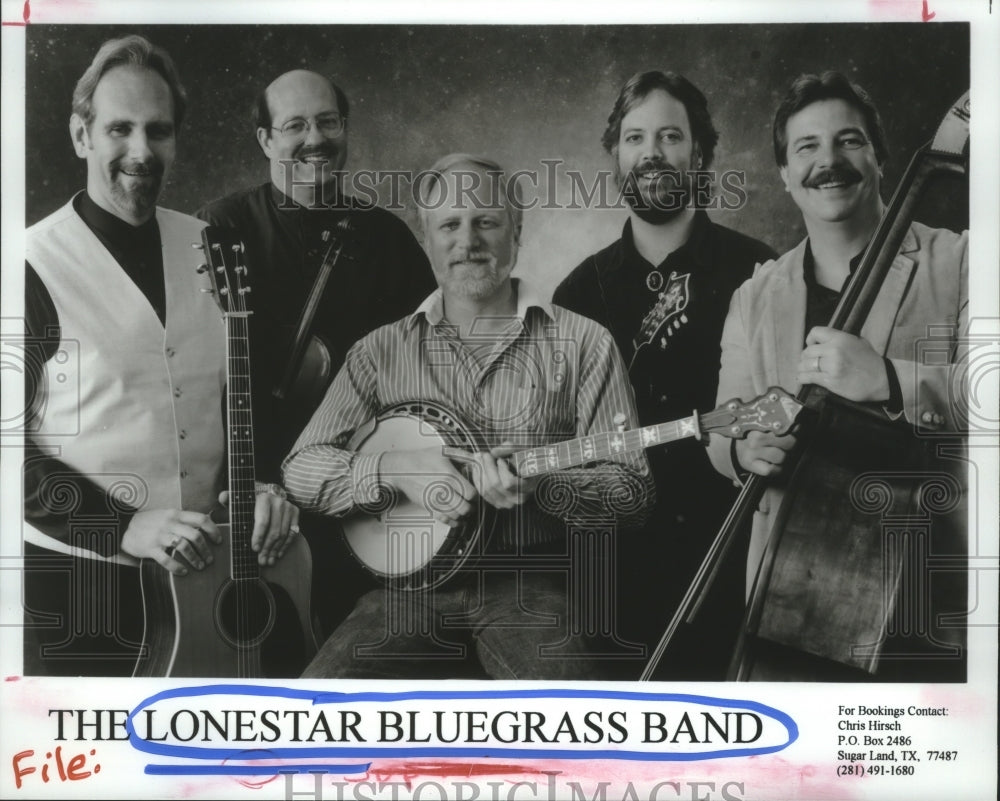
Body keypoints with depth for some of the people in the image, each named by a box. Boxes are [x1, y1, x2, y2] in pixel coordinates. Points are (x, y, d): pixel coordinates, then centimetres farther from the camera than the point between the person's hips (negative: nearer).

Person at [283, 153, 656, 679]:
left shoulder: (580, 344, 4)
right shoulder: (383, 350, 10)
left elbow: (632, 490, 0)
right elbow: (300, 471, 5)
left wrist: (539, 484, -18)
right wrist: (396, 468, -13)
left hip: (528, 582, -2)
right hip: (412, 580, 3)